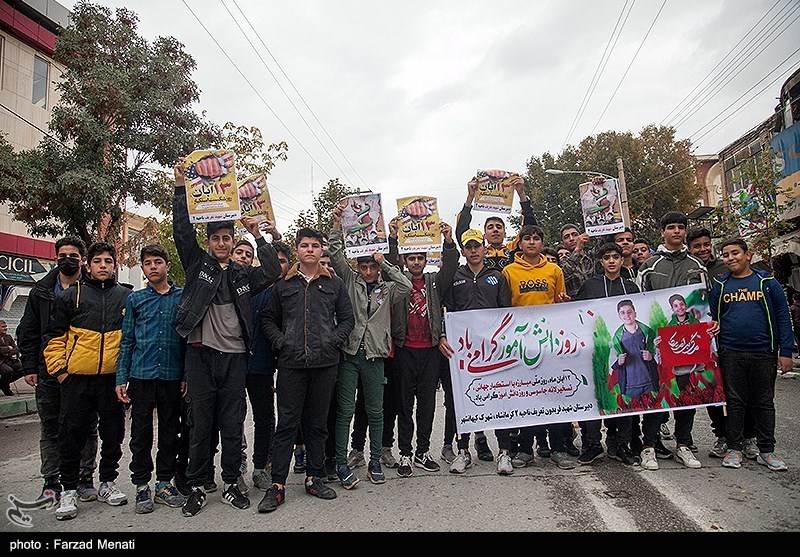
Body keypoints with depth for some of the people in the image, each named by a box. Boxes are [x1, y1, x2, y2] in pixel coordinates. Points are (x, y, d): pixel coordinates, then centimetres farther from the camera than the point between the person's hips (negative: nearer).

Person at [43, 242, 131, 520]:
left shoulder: (127, 296, 8)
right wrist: (59, 369, -2)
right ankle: (69, 490, 19)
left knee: (113, 432, 9)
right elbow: (54, 336, 6)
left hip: (114, 377, 1)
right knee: (72, 433, 4)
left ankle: (107, 483, 25)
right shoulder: (72, 295, 6)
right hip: (77, 376, -1)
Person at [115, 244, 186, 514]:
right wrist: (121, 378, 1)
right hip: (141, 376, 0)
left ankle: (164, 484, 21)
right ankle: (142, 486, 18)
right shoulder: (134, 299, 7)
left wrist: (187, 375, 1)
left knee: (170, 432, 8)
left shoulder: (183, 297, 4)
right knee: (141, 433, 6)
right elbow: (127, 341, 7)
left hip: (172, 377, 0)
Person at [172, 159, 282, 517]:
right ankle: (196, 488, 18)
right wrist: (181, 189, -11)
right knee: (200, 424, 5)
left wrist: (258, 236, -2)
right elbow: (183, 230, -4)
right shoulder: (198, 263, 7)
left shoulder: (242, 274, 13)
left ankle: (231, 484, 21)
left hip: (235, 356, 2)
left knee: (233, 425, 8)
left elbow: (272, 272, -1)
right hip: (201, 354, -2)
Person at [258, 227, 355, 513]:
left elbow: (347, 318, 11)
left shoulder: (334, 284, 11)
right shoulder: (283, 285, 9)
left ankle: (315, 478, 23)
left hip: (325, 362, 1)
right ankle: (277, 484, 9)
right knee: (287, 424, 1)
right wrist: (281, 342, -4)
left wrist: (335, 340, -4)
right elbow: (268, 319, 11)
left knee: (317, 423, 11)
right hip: (291, 363, -1)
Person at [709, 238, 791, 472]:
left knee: (765, 402, 10)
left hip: (764, 353, 0)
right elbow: (711, 317, 11)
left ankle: (767, 451, 21)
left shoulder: (767, 282, 3)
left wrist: (785, 352, -3)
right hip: (731, 354, 0)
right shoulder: (719, 285, 6)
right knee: (734, 402, 7)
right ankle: (734, 448, 17)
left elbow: (783, 317, 2)